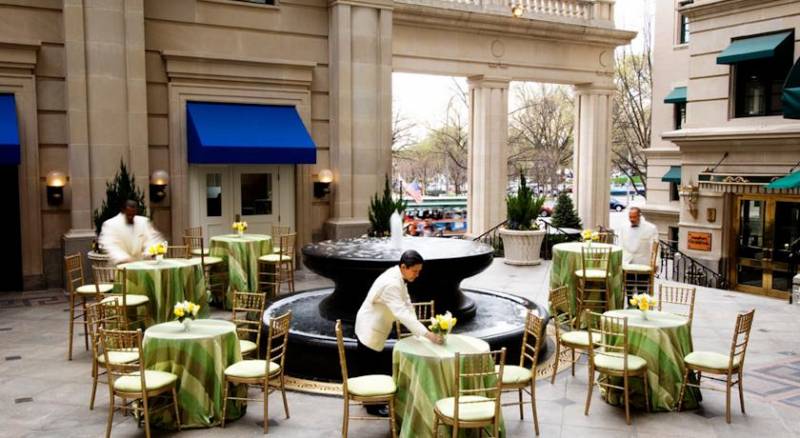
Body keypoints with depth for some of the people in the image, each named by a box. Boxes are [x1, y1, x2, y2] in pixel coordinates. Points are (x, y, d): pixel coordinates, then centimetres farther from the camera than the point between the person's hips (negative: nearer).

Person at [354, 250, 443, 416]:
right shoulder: (391, 284, -32)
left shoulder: (399, 278, -1)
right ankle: (373, 406, 19)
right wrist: (427, 334, -41)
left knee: (377, 365, 20)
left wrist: (418, 331, -10)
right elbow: (402, 313, -39)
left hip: (377, 329, 9)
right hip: (369, 330, -9)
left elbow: (407, 306, -1)